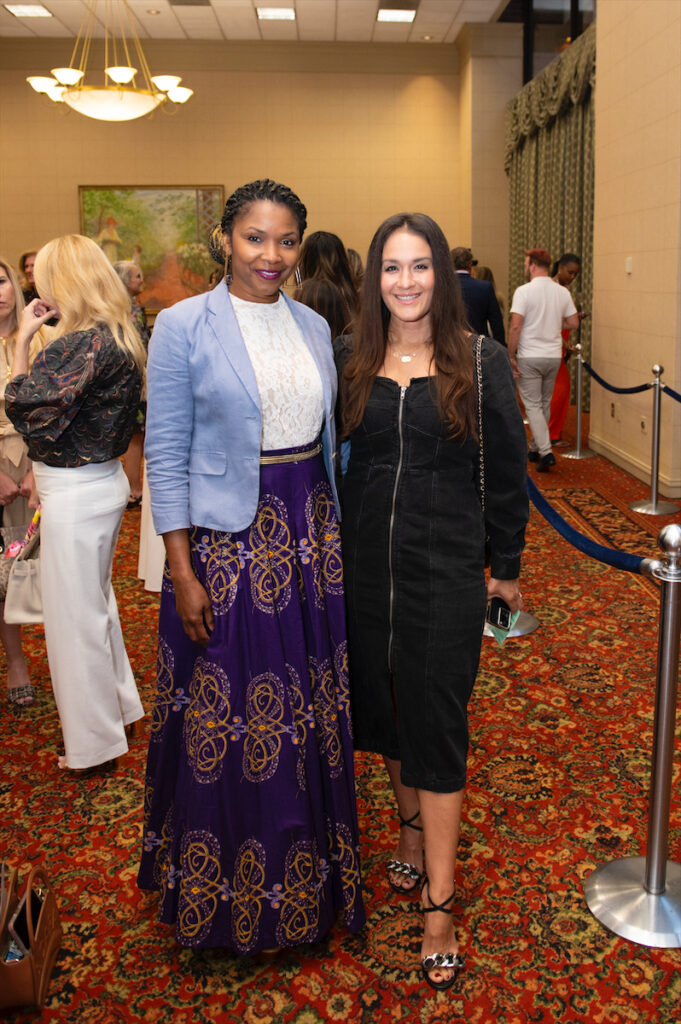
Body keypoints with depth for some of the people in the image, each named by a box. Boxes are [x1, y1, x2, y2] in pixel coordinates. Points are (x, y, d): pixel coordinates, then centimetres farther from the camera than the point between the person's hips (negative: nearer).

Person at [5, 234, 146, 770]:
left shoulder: (87, 344, -23)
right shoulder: (118, 337, 7)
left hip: (75, 494, -10)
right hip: (102, 481, 10)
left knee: (75, 615, 5)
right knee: (97, 601, 24)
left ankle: (94, 740, 21)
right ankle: (118, 704, 41)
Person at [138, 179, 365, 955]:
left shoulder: (314, 326, 7)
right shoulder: (185, 327, -8)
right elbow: (166, 456, -9)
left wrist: (338, 533, 11)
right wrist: (182, 574, -13)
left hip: (312, 535, 5)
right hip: (227, 541, -5)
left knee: (311, 715, 15)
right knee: (229, 723, 7)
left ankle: (309, 872, 37)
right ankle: (227, 891, 31)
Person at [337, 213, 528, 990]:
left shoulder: (481, 363, -5)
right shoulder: (349, 361, 2)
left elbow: (506, 472, -1)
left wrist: (505, 566, 2)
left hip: (444, 569, -3)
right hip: (364, 565, 3)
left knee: (436, 721, 2)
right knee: (383, 703, 16)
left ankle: (438, 908, 13)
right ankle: (411, 827, 42)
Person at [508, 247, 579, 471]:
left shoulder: (524, 291, -12)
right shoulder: (563, 292, 5)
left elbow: (515, 327, -17)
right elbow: (573, 323, 7)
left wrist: (511, 355, -10)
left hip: (529, 358, -5)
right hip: (554, 356, 5)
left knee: (533, 405, -1)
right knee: (544, 404, 16)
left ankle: (546, 452, -11)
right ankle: (534, 448, 26)